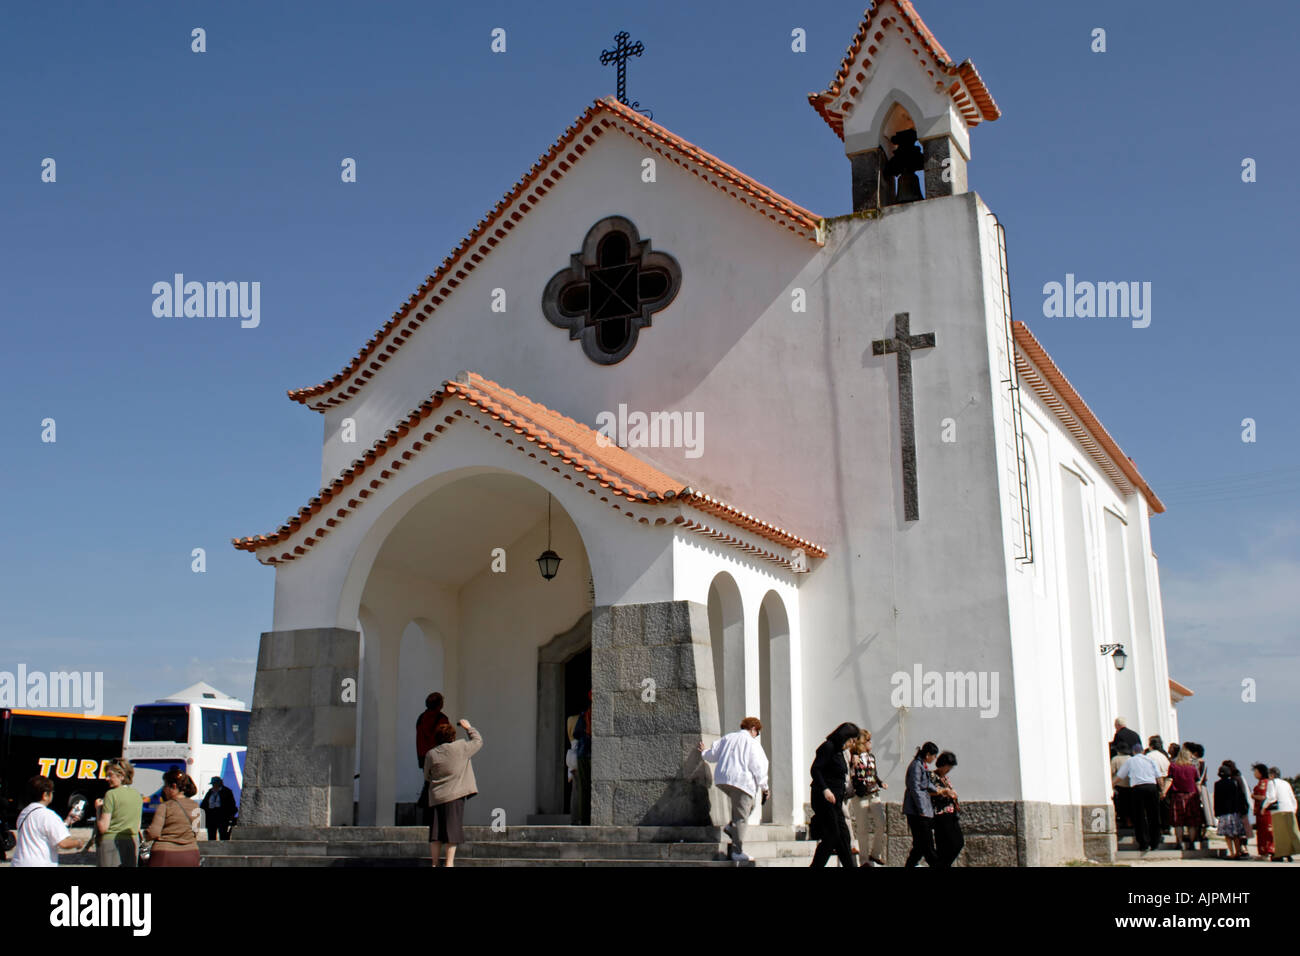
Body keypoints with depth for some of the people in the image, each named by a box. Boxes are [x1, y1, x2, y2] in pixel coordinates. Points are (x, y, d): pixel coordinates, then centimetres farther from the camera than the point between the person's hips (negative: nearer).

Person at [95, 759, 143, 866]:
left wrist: (98, 809, 2)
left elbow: (103, 827, -10)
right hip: (133, 842, 6)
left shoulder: (111, 794, -10)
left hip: (112, 841, -6)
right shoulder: (137, 794, 9)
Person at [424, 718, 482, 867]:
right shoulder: (460, 747, -5)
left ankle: (435, 863, 10)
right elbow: (478, 741, 11)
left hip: (435, 797, 3)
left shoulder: (430, 754, 4)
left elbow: (427, 776, 14)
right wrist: (468, 728, 24)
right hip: (455, 796, -3)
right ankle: (449, 862, -2)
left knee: (436, 832, 7)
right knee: (453, 830, 0)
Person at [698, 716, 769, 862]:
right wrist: (764, 787, 3)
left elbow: (712, 755, 21)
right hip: (741, 781, -7)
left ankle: (731, 826, 10)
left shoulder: (727, 738, 16)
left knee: (748, 805, 25)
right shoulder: (752, 743, -1)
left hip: (722, 780, 7)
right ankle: (737, 852, -7)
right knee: (741, 816, -4)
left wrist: (704, 752, 43)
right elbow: (758, 767, -4)